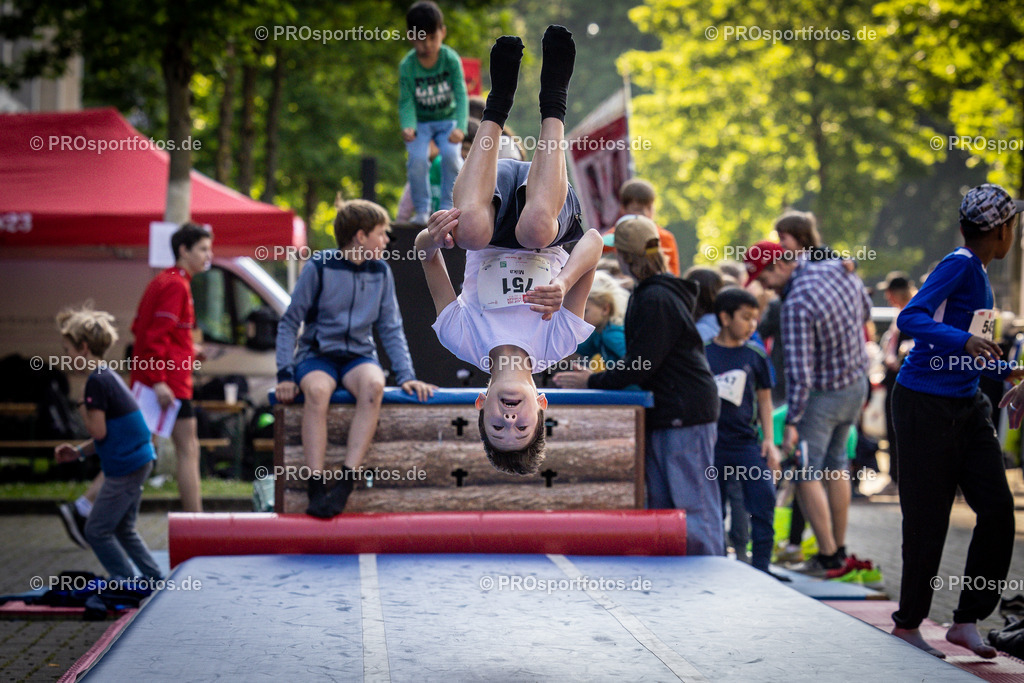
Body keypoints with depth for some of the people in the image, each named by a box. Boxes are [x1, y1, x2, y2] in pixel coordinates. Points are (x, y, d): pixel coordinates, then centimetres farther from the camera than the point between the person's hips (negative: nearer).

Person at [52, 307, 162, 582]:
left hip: (125, 468, -10)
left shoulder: (97, 381, -16)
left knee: (97, 532, -2)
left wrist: (84, 411, -1)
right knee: (123, 530, 19)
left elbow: (99, 432, -19)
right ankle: (157, 582, 22)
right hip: (139, 460, 10)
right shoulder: (109, 375, 14)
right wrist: (79, 452, 16)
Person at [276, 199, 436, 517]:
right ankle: (316, 485, -40)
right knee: (317, 389, -38)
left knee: (373, 384, -34)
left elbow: (391, 330, 13)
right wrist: (285, 374, -12)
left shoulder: (381, 272, 8)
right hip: (316, 355, -2)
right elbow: (289, 322, -1)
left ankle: (345, 482, -39)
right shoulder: (319, 267, -3)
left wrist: (406, 376, -1)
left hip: (359, 356, 3)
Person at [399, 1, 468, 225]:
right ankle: (422, 210, -5)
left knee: (451, 154, -24)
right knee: (417, 158, -23)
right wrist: (407, 127, -37)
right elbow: (406, 102, -17)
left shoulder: (451, 59, -18)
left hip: (447, 118, 0)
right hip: (420, 122, 0)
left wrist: (460, 127, -36)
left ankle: (448, 207, -6)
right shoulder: (407, 65, -17)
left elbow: (461, 95, -21)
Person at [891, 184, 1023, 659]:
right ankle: (907, 624, 12)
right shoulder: (960, 264, -12)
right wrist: (964, 341, -37)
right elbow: (910, 318, -26)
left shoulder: (978, 272, 14)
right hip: (925, 405, -9)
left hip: (967, 407, 9)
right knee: (928, 520, -2)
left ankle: (967, 621, 6)